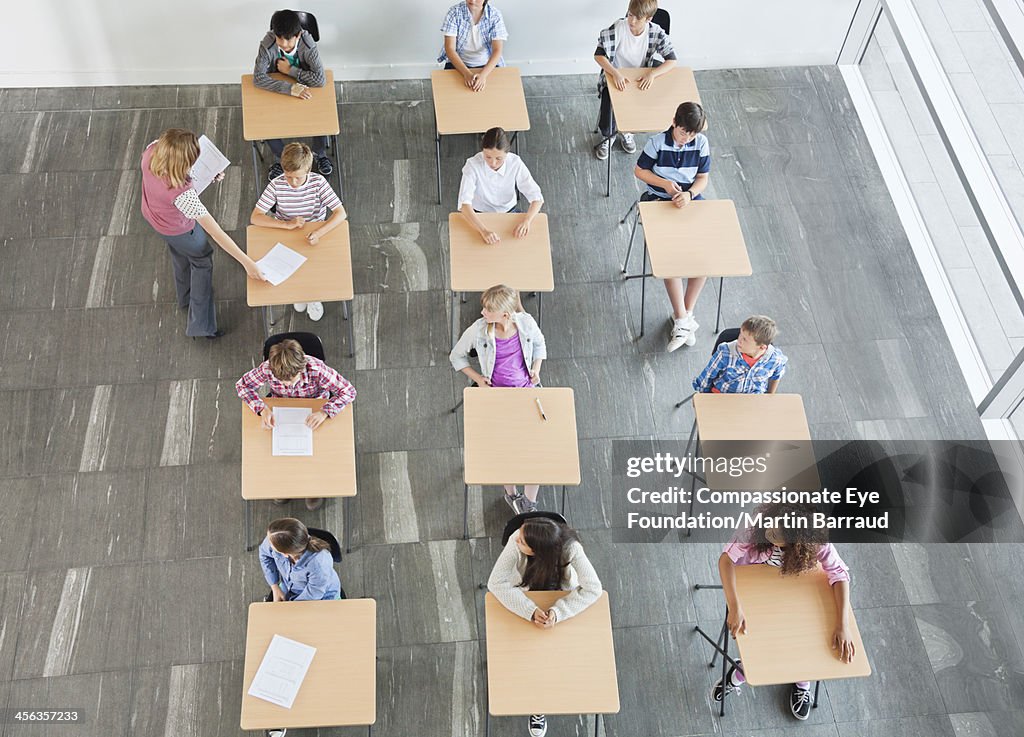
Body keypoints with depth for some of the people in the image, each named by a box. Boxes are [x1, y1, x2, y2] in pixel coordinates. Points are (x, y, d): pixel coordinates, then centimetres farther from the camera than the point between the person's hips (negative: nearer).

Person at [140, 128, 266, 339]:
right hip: (177, 229, -6)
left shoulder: (152, 151, -31)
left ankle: (185, 297, 64)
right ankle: (200, 325, 34)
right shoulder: (182, 194, -47)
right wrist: (247, 263, -38)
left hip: (152, 214, 6)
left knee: (181, 257, 34)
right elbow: (215, 232, -43)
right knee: (202, 260, 22)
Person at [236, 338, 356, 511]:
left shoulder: (316, 369, -35)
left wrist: (325, 411, -41)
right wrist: (261, 409, -29)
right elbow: (242, 385, -13)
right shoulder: (267, 369, -30)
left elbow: (349, 391, -27)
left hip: (313, 415, -2)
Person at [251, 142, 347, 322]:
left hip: (314, 237, 0)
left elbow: (341, 213, -22)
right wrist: (287, 224, -32)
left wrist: (319, 233, -38)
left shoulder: (318, 182, -17)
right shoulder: (276, 185, -16)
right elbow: (255, 218, -19)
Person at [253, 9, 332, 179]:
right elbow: (258, 78, -34)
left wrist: (290, 70, -31)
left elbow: (321, 79, -35)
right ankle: (280, 158, 7)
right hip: (277, 90, 0)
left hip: (304, 89, 0)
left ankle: (320, 154, 8)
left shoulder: (308, 45, -30)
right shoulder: (267, 45, -30)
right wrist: (290, 88, -43)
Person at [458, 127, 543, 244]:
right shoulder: (473, 165, -25)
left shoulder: (515, 163, -20)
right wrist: (484, 230, -50)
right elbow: (464, 204, -35)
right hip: (480, 215, -2)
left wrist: (527, 220, -39)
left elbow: (536, 197, -18)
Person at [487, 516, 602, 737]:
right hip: (526, 598, 1)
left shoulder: (569, 547, -39)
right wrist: (531, 611, -45)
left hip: (562, 597, -1)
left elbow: (593, 588, -39)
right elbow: (496, 582, -37)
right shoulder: (516, 541, -38)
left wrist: (557, 612, -48)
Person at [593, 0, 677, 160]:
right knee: (608, 104, -21)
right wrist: (616, 73, -36)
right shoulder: (618, 28, -23)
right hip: (615, 77, -1)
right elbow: (598, 55, -21)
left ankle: (625, 131, 19)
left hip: (639, 80, 1)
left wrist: (652, 73, -32)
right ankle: (607, 136, 12)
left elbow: (672, 60, -16)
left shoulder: (656, 32, -18)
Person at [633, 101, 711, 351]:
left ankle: (684, 315, -4)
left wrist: (689, 194, -20)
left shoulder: (701, 143, -3)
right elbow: (640, 170, -1)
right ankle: (683, 319, -20)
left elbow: (702, 178, 1)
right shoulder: (657, 142, -10)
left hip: (690, 199, 3)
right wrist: (665, 183, -15)